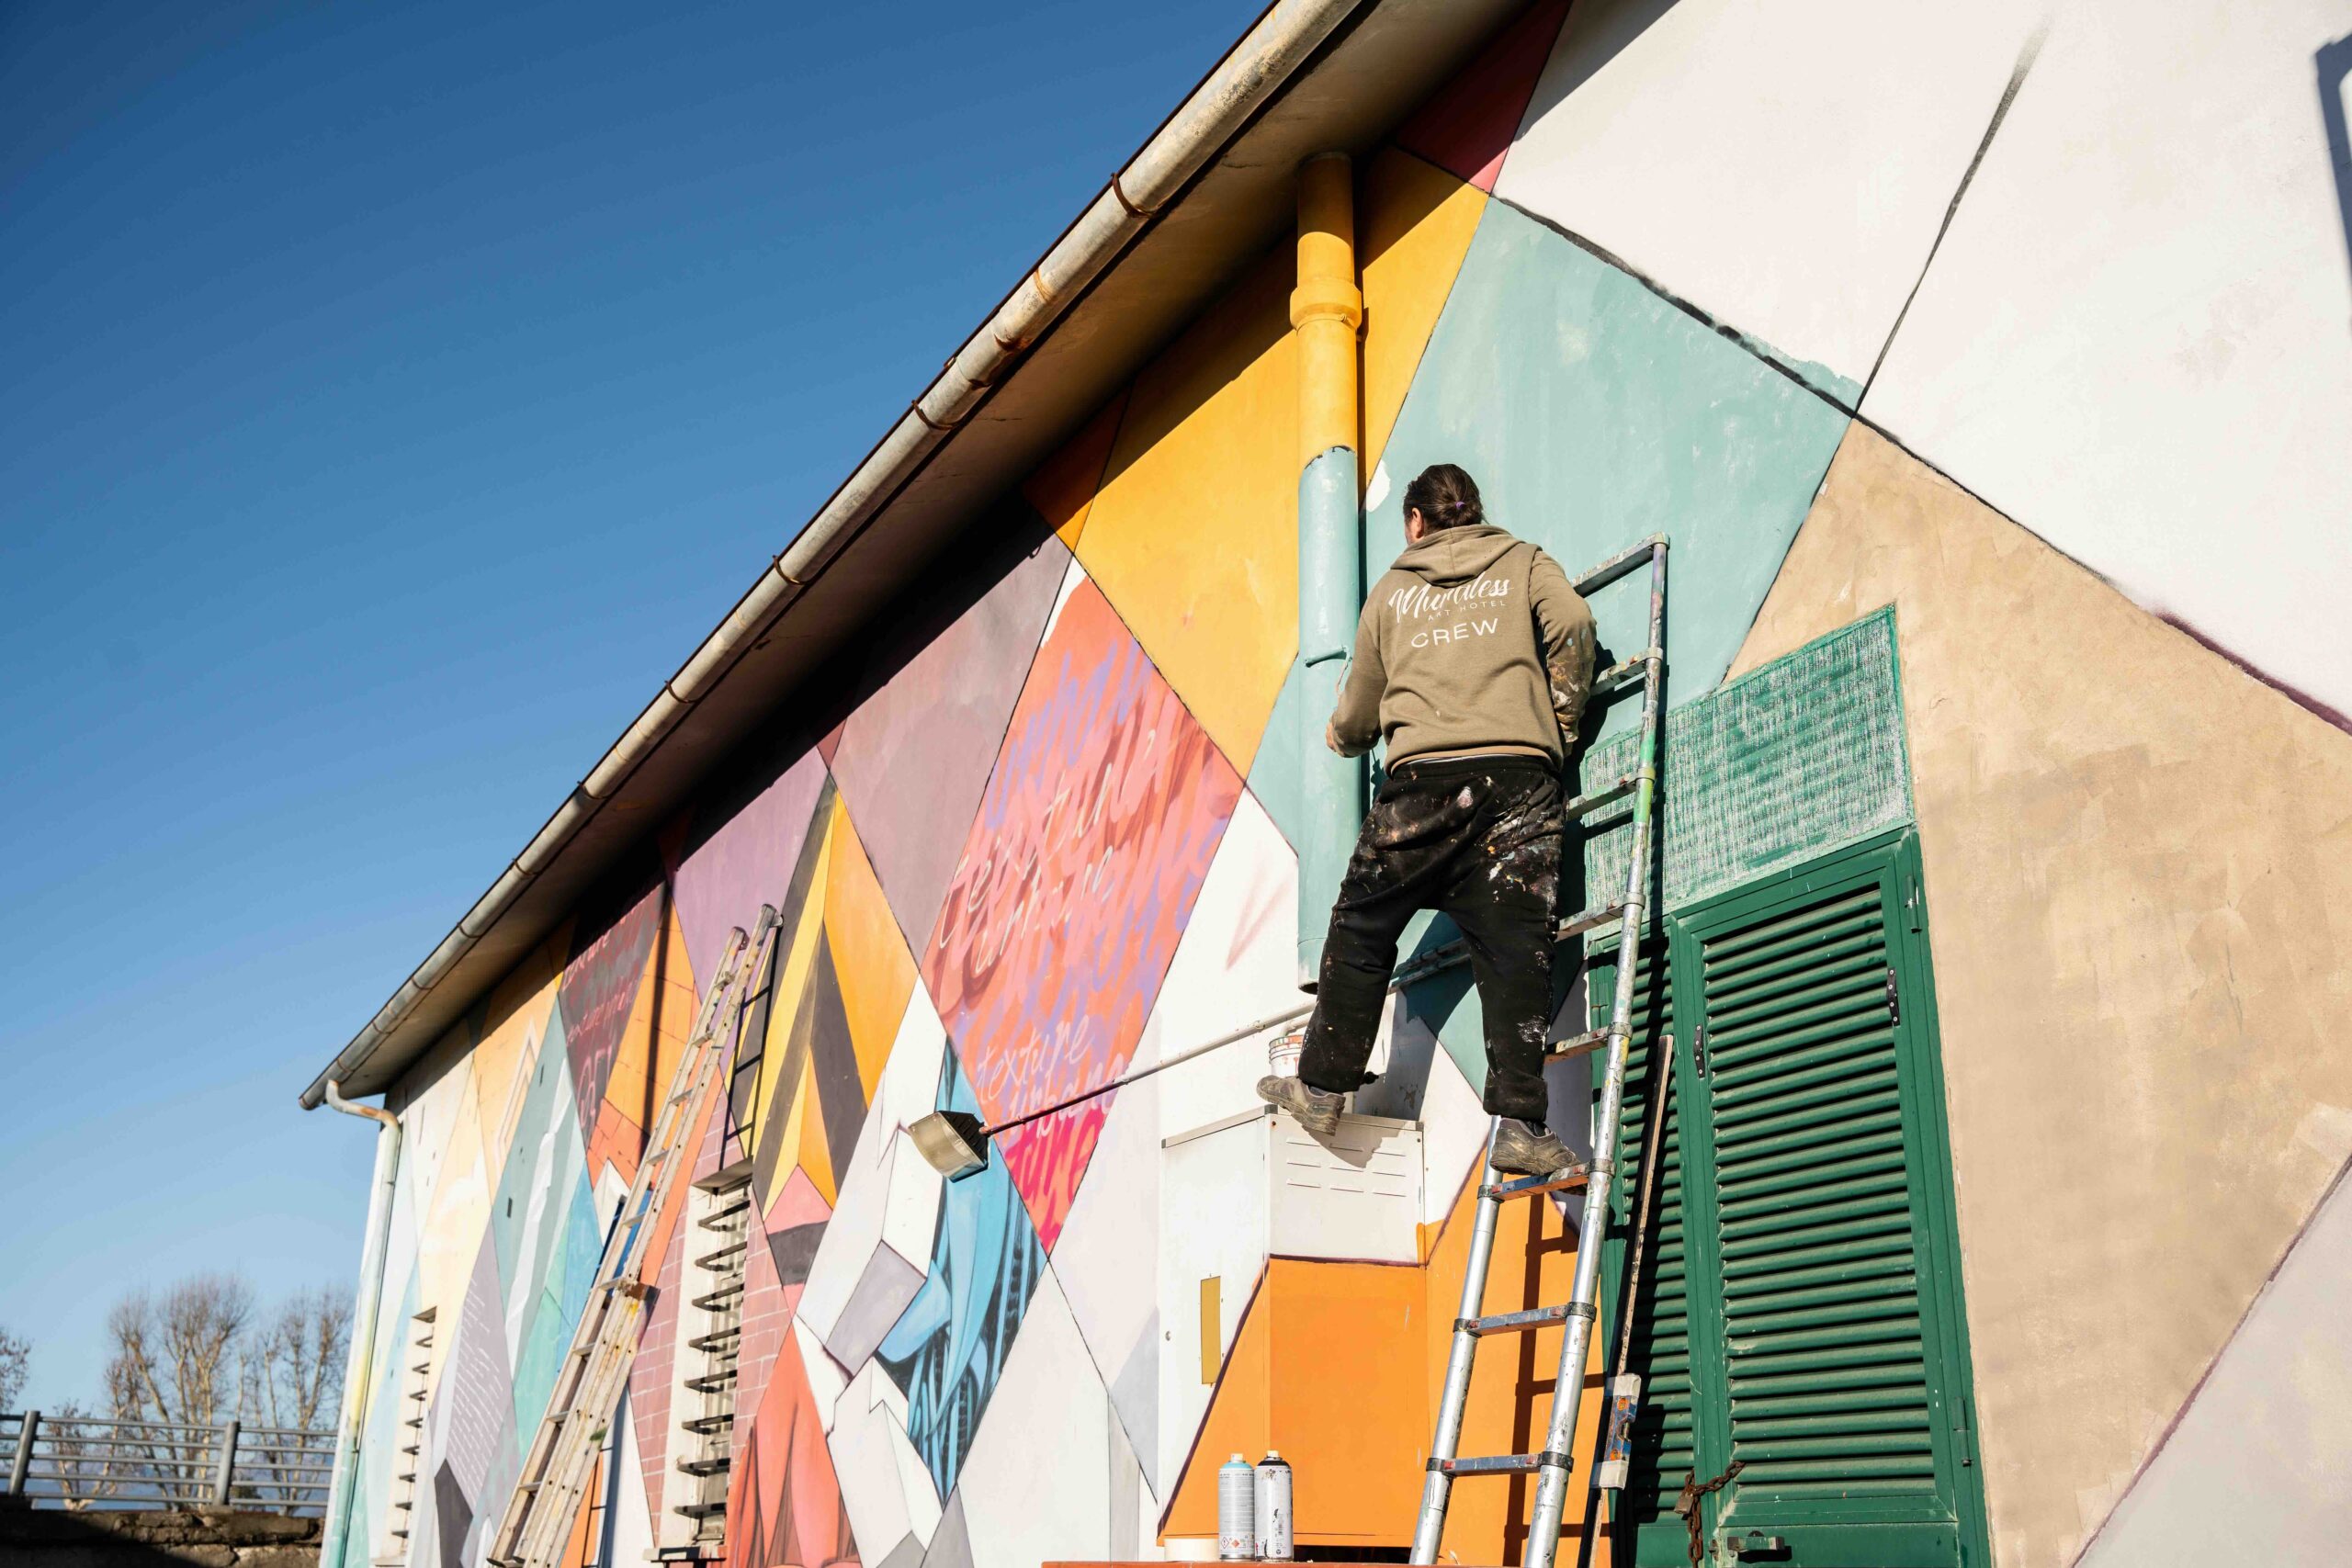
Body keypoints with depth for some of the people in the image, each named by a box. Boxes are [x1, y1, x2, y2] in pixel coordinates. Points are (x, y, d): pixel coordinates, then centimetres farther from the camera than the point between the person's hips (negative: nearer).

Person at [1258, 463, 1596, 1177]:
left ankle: (1322, 1085, 16)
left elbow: (1357, 717, 23)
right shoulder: (1525, 563, 19)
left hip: (1421, 779, 1)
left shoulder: (1392, 589, 21)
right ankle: (1518, 1122, -11)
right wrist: (1562, 724, 9)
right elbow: (1571, 623, -2)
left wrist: (1339, 736, 47)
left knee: (1360, 929, 13)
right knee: (1514, 950, -4)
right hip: (1516, 775, 0)